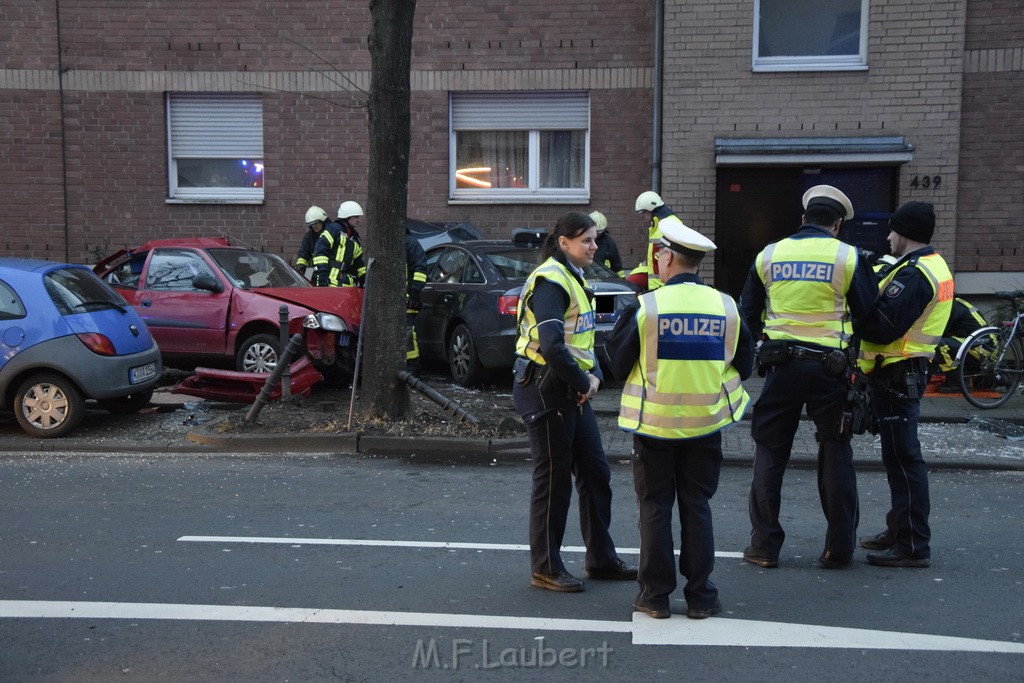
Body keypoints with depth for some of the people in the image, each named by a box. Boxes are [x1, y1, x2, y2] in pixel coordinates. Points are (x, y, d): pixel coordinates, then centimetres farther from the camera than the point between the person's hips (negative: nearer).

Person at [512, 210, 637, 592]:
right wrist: (582, 382, -16)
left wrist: (594, 376, 1)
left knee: (595, 472, 13)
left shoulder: (573, 278, 15)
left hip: (572, 392, 10)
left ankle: (601, 559, 25)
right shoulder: (551, 281, -16)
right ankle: (545, 568, 13)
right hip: (546, 391, -10)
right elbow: (552, 345, -27)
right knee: (554, 480, 0)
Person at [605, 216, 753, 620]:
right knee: (697, 507, 12)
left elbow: (618, 363, -4)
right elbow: (744, 365, 7)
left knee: (655, 508, 8)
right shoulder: (726, 307, -3)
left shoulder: (645, 307, -13)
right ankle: (700, 596, 17)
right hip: (706, 421, 3)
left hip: (654, 421, -2)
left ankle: (656, 595, 15)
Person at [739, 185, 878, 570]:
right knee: (835, 456, 10)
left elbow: (748, 315, 9)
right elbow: (869, 314, 1)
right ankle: (839, 549, 16)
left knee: (769, 454, 10)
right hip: (829, 366, -1)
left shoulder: (768, 255, 3)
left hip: (782, 364, 2)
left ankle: (764, 546, 13)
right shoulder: (848, 257, -4)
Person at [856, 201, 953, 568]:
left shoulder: (913, 274, -18)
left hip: (896, 374, -11)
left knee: (902, 457, -5)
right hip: (909, 369, 11)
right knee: (899, 455, 19)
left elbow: (883, 328, -24)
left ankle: (913, 546, 1)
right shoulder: (934, 266, 15)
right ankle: (900, 529, 31)